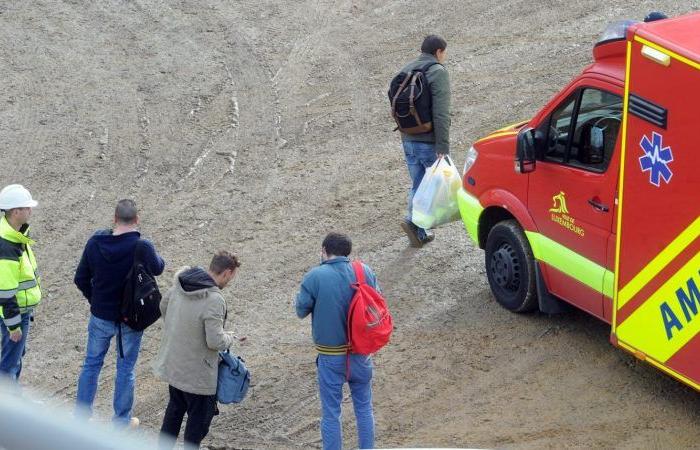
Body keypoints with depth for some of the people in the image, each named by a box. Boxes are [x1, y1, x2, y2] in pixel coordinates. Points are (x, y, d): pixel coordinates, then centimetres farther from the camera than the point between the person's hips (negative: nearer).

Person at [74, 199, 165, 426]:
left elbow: (81, 279, -2)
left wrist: (95, 300, 12)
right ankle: (122, 420, 23)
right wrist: (155, 255, 18)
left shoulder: (95, 242, -11)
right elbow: (157, 268, -2)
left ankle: (82, 415, 27)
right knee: (126, 368, 12)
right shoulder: (142, 246, -22)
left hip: (100, 317, 3)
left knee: (92, 363, 18)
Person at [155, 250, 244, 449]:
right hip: (197, 372, -8)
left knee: (175, 410, 27)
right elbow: (215, 342, -27)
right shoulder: (214, 300, -28)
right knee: (199, 418, 10)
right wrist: (230, 337, -6)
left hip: (172, 364, 8)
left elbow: (163, 306, 14)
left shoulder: (179, 284, -5)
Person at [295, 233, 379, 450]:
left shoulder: (315, 277, -17)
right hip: (361, 352, 3)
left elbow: (301, 311, -6)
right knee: (364, 407, 19)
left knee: (331, 413, 8)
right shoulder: (365, 272, -5)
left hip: (331, 356, -3)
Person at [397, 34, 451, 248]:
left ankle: (419, 233, 13)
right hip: (429, 142, -7)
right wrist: (443, 146, -21)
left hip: (408, 140, 7)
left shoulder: (406, 70, 12)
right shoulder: (437, 72, -12)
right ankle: (414, 221, -11)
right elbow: (440, 113, -20)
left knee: (418, 185, 15)